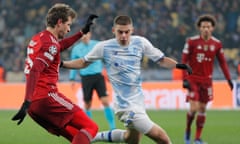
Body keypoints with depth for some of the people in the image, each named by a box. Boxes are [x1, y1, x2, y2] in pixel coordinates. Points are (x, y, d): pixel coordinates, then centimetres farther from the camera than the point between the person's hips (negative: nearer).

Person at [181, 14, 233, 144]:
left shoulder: (217, 44, 1)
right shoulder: (191, 41, -8)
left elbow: (222, 62, 9)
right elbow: (184, 61, -7)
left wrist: (229, 79, 4)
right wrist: (185, 79, -15)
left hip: (207, 80, 3)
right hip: (193, 79, -3)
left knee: (202, 108, 6)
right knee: (194, 108, -12)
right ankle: (187, 131, 14)